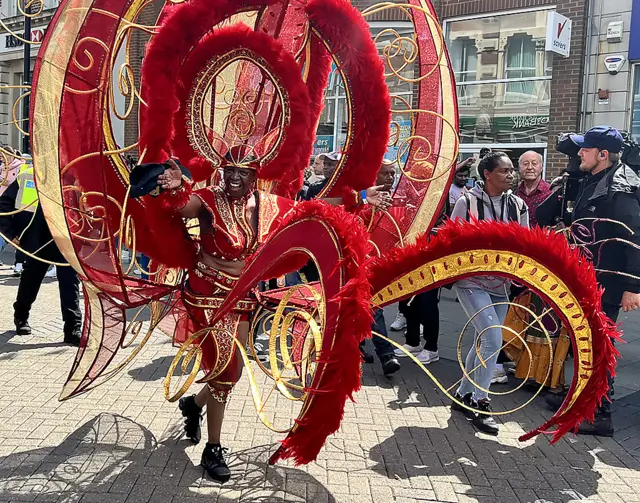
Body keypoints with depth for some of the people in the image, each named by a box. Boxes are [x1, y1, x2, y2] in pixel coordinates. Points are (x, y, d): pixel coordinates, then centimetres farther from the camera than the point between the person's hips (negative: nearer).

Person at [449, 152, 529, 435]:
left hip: (500, 285, 6)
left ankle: (463, 396, 29)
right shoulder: (467, 202, -9)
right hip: (471, 282, -5)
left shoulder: (518, 205, 3)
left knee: (483, 343, 12)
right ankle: (480, 404, -1)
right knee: (493, 339, -16)